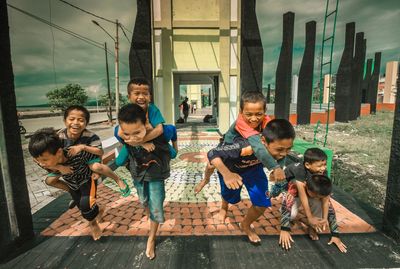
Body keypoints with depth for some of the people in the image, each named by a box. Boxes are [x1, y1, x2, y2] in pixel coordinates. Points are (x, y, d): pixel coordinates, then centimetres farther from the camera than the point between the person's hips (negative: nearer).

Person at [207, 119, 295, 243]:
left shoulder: (279, 148, -30)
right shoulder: (243, 147, -47)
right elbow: (212, 154, -42)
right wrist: (226, 174, -54)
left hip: (253, 169, 3)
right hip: (230, 168, -3)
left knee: (262, 203, -8)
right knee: (231, 197, 21)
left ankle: (245, 225, 26)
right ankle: (224, 208, 62)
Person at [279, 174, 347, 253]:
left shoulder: (322, 192, -30)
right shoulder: (296, 187, -43)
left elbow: (330, 211, -24)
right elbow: (285, 207, -47)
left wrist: (335, 235, -23)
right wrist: (284, 230, -51)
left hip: (309, 195, 3)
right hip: (295, 197, -2)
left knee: (319, 204, -31)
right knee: (292, 214, -31)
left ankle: (312, 227, -6)